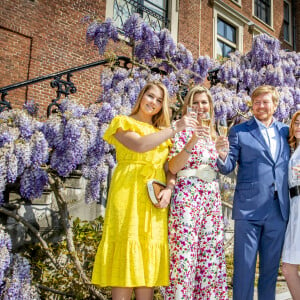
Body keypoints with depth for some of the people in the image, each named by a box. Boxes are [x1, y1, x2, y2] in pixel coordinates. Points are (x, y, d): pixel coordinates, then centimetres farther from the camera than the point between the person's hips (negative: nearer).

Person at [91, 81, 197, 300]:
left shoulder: (163, 132, 21)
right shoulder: (123, 123, 7)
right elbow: (140, 145, -14)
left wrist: (168, 190, -8)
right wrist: (175, 128, -13)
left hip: (155, 198, 5)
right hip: (129, 193, -4)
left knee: (150, 254, 2)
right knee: (126, 248, -7)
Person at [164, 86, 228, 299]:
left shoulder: (212, 135, 17)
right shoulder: (182, 131, 0)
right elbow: (173, 168, -11)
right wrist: (191, 143, -23)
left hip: (212, 197, 6)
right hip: (188, 196, -6)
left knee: (210, 254, 8)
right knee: (185, 252, -6)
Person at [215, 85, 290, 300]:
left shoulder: (285, 131, 11)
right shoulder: (239, 131, 2)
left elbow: (288, 166, 14)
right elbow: (227, 168, -3)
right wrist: (222, 155, -23)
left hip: (278, 210, 3)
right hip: (249, 209, -3)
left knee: (271, 266, 15)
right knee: (244, 266, 3)